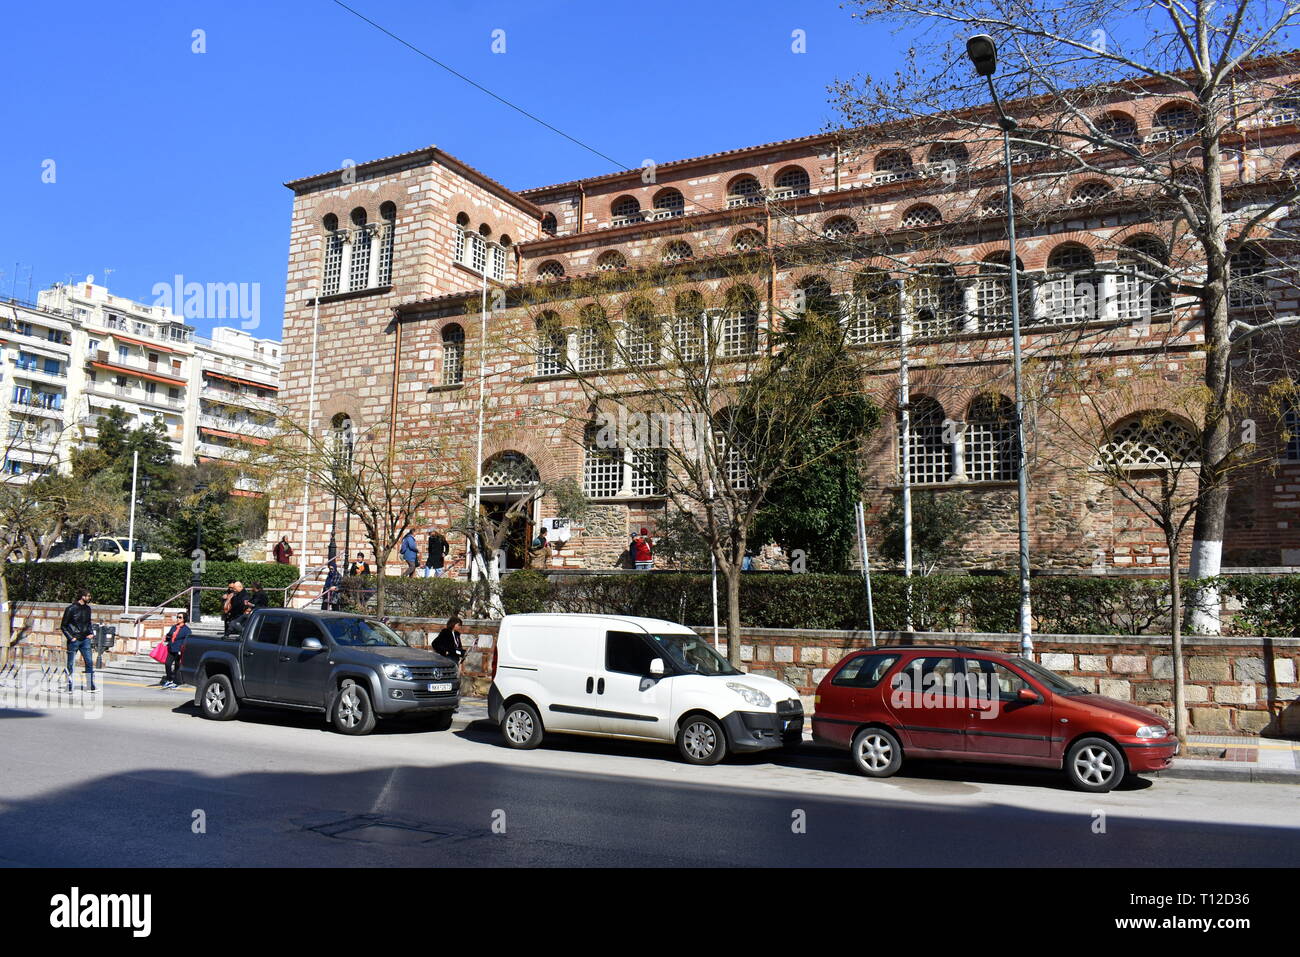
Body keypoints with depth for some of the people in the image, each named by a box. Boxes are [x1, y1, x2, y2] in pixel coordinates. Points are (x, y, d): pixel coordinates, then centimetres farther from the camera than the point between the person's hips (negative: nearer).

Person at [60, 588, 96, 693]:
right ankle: (69, 687, 12)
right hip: (74, 640, -5)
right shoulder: (71, 609, -9)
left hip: (85, 640, 5)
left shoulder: (87, 608, 8)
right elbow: (63, 626, -5)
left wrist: (91, 632, 9)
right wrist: (71, 637, -12)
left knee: (89, 662, 0)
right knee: (71, 664, 3)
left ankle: (90, 686, 5)